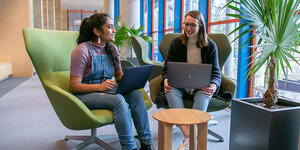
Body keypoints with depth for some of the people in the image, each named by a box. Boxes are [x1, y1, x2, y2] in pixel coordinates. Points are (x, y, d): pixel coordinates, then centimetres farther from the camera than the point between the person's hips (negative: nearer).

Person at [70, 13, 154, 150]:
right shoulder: (82, 50, -12)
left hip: (106, 90, 6)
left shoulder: (112, 49, 10)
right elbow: (74, 86, -13)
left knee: (136, 95, -21)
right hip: (85, 94, -6)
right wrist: (99, 87, -26)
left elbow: (119, 75, 19)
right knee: (119, 100, -33)